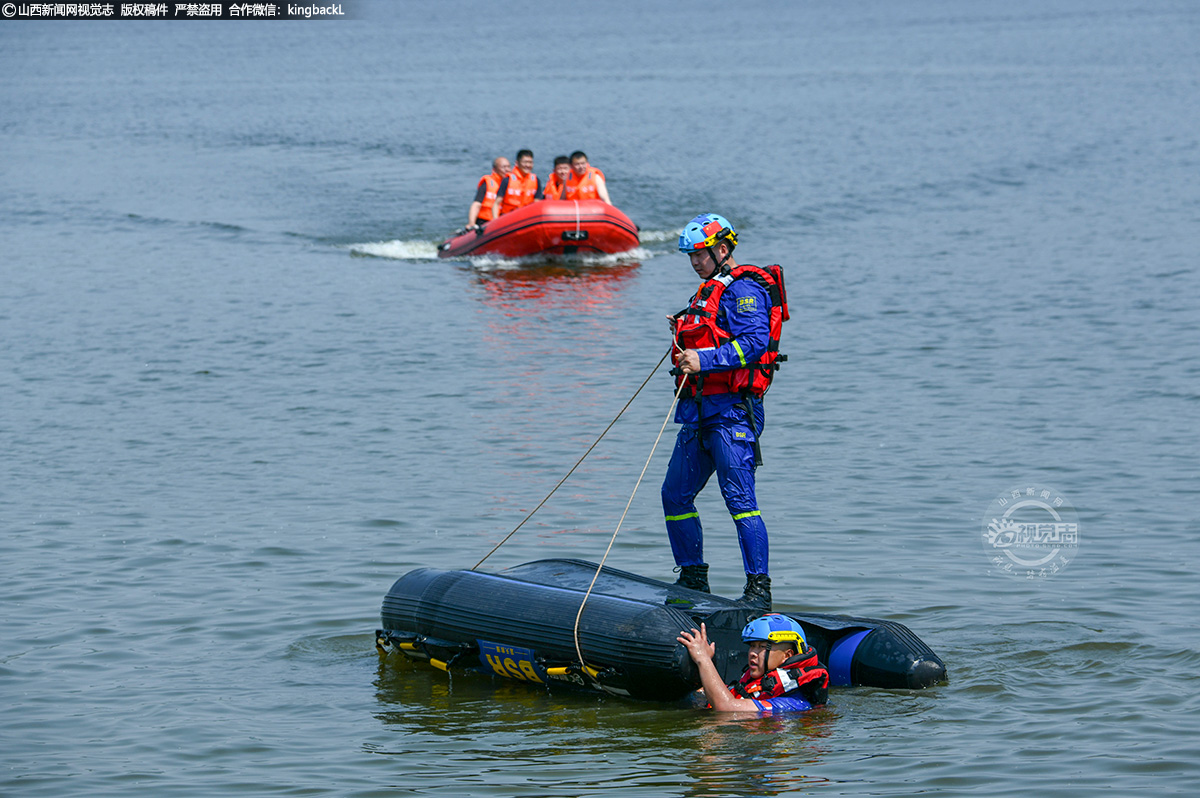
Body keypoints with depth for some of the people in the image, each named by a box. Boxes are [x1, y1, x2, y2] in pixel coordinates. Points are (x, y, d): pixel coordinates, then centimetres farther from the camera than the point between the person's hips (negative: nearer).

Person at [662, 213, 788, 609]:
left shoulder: (743, 289, -9)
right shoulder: (709, 291, 23)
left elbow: (754, 343, -22)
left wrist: (705, 360, -29)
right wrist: (684, 332, 11)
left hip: (731, 412, -10)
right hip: (699, 412, 10)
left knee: (739, 498, -14)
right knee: (675, 495, 11)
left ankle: (759, 589, -14)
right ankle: (693, 579, 22)